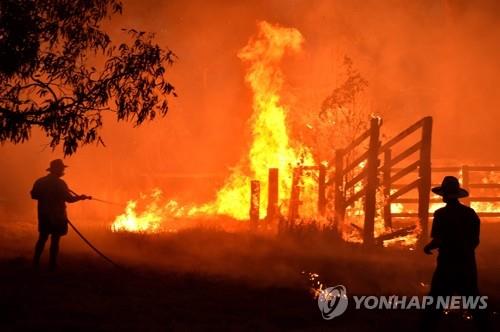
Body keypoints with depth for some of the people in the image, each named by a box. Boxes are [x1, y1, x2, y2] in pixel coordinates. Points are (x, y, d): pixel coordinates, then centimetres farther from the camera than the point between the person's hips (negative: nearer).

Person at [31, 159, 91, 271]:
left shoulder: (40, 182, 2)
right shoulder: (60, 183, -14)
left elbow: (34, 195, 7)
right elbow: (69, 198, -17)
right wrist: (80, 197, -1)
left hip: (44, 215, 5)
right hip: (57, 216, -5)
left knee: (42, 238, 15)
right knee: (55, 240, 0)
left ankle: (35, 263, 12)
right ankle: (52, 265, -1)